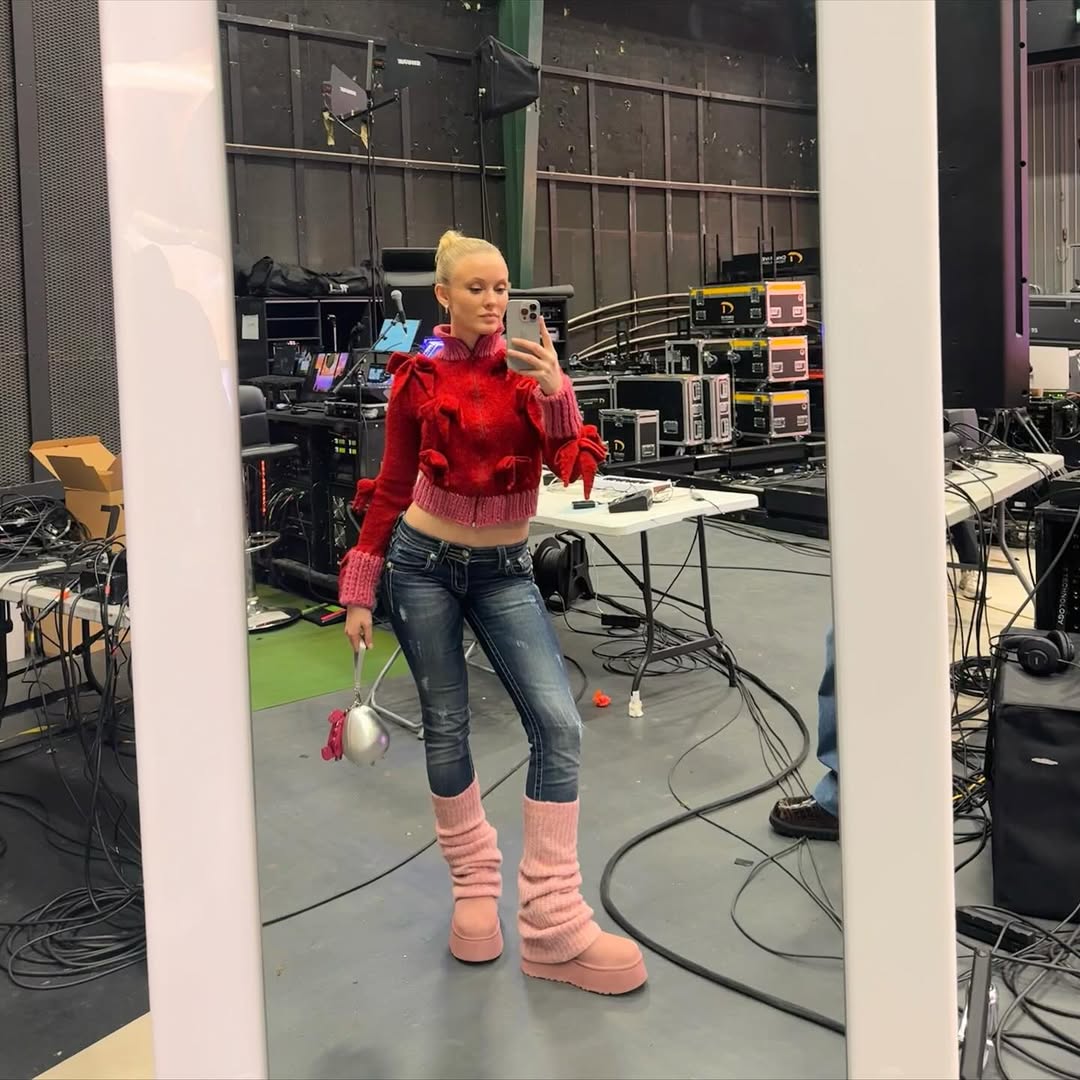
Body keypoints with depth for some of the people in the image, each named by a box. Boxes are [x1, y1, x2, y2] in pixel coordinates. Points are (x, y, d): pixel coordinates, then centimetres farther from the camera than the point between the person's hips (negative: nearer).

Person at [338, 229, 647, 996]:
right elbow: (392, 487, 3)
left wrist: (556, 394, -28)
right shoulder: (418, 379, -3)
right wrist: (360, 593, 2)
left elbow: (574, 467, -10)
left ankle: (553, 926, -6)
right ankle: (476, 882, 28)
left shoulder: (530, 363, -1)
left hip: (505, 569, 1)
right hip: (424, 563, -1)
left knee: (558, 724, -12)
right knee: (447, 729, 5)